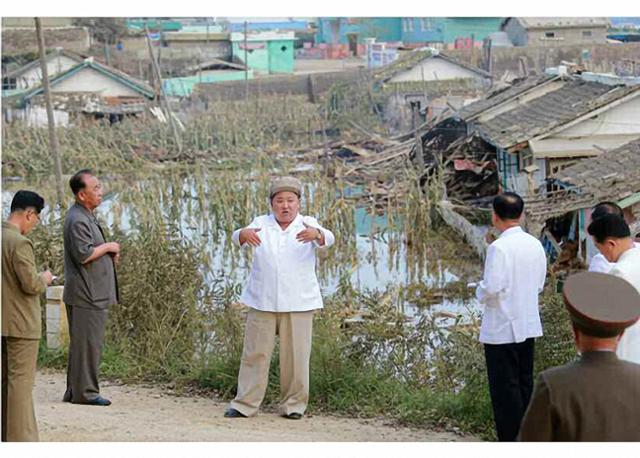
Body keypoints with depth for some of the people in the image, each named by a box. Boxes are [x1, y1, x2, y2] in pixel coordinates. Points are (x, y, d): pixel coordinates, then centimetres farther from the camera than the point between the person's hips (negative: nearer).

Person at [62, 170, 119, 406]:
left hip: (92, 293, 11)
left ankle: (74, 391, 21)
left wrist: (110, 253, 12)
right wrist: (108, 247, -11)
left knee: (81, 342, 14)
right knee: (88, 343, -6)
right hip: (86, 294, -11)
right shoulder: (77, 220, -17)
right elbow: (83, 254, -25)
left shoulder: (87, 216, 17)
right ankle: (85, 392, -2)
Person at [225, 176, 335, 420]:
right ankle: (245, 404, 9)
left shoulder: (307, 224, 2)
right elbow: (237, 237, -12)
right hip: (262, 302, 1)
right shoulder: (261, 224, 5)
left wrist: (315, 234, -42)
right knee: (255, 353, 3)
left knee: (296, 356, 2)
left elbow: (327, 238, -18)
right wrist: (244, 234, -37)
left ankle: (294, 404, 12)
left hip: (298, 303, -1)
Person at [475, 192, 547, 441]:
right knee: (525, 384, 15)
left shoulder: (499, 247, -19)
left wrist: (479, 292, -1)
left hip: (502, 328, -7)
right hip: (529, 325, 7)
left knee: (505, 388, 0)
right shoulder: (535, 244, 3)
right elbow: (539, 284, 12)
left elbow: (491, 288, -22)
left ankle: (510, 439, 1)